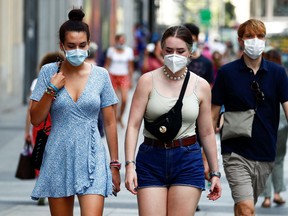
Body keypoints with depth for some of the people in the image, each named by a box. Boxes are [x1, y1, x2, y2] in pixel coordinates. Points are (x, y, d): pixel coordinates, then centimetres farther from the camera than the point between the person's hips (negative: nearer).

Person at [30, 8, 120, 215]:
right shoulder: (49, 72, 1)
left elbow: (110, 123, 5)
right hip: (58, 159, 1)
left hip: (91, 160, -1)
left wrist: (115, 164, 4)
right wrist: (52, 89, -10)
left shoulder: (101, 75, 1)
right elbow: (36, 119, 2)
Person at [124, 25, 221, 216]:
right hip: (151, 159, -1)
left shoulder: (201, 86, 4)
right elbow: (133, 125, -3)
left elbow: (207, 133, 11)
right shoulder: (148, 81, 0)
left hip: (187, 162, 1)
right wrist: (130, 165, -13)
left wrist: (215, 172, 12)